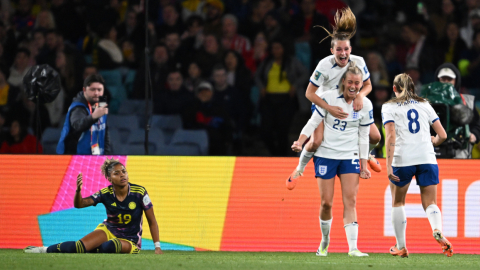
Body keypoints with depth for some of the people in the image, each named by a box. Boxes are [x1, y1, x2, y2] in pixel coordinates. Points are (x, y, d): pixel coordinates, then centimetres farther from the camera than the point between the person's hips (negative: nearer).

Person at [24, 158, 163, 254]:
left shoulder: (139, 192, -15)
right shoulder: (105, 194, -10)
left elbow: (152, 221, -9)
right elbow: (79, 204, -17)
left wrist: (157, 246, -14)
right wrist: (78, 191, -39)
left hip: (130, 240, -2)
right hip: (109, 230, 2)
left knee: (108, 247, -37)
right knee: (81, 245, -24)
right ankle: (45, 250, -16)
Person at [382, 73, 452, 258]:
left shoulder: (389, 107, 5)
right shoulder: (424, 105, 14)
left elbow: (391, 136, -8)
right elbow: (442, 135, 11)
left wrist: (389, 165, -13)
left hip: (402, 159, -2)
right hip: (427, 158, 2)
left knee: (398, 203, 17)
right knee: (430, 203, 5)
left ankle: (401, 247, 18)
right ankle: (438, 230, -27)